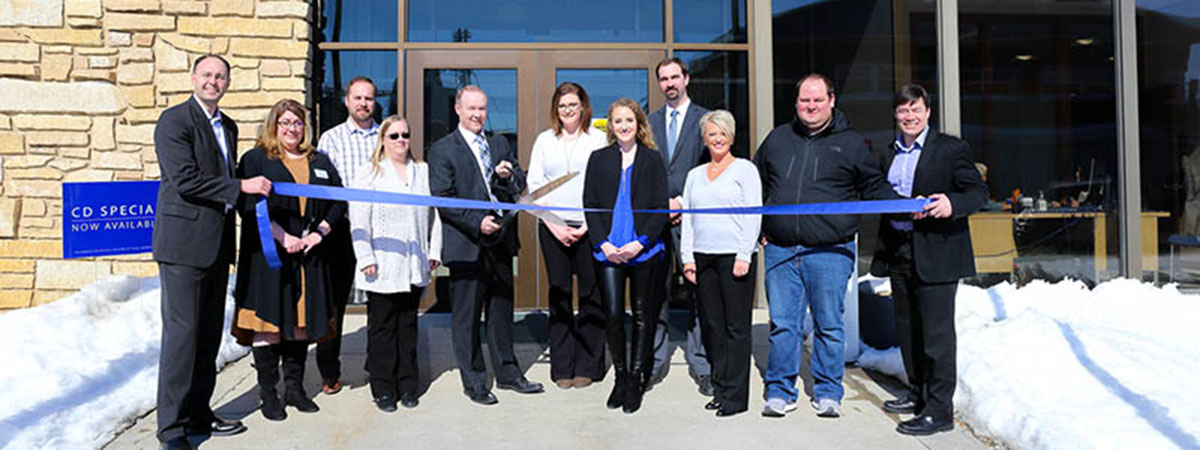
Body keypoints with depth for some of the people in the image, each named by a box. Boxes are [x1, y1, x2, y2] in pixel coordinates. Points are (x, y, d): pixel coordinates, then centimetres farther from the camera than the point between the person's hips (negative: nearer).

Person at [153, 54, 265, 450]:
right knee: (182, 331, -5)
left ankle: (198, 414, 23)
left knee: (210, 332, 12)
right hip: (184, 242, -8)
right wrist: (242, 187, -17)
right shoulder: (174, 120, -7)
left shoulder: (228, 126, 17)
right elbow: (185, 180, -18)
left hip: (217, 244, 8)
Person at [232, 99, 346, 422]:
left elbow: (339, 201, 10)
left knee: (301, 319, 7)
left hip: (310, 254, 4)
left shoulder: (320, 162, 16)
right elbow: (248, 205, -8)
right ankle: (268, 393, 6)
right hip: (268, 254, -4)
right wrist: (282, 237, -15)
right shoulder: (255, 160, 3)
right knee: (267, 320, -3)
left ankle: (294, 388, 18)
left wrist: (320, 232, -5)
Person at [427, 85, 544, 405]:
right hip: (466, 245, -5)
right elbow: (443, 199, -9)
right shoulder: (442, 150, -3)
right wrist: (477, 222, -19)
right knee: (466, 315, 3)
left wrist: (508, 177, -10)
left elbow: (521, 184, 13)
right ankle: (474, 382, 16)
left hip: (501, 239, 5)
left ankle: (507, 373, 27)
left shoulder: (500, 144, 14)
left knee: (502, 308, 14)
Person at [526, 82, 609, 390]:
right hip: (553, 228, 2)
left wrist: (588, 224, -9)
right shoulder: (544, 140, 12)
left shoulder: (598, 139, 4)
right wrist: (554, 225, -4)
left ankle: (587, 366, 10)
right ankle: (562, 367, 12)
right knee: (558, 295, 4)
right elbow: (534, 184, 7)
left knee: (590, 295, 0)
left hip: (589, 228, -2)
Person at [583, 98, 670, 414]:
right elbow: (590, 205, 7)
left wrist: (641, 242, -11)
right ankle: (620, 377, 15)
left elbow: (661, 207, 1)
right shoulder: (599, 159, 10)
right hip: (608, 250, 1)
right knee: (613, 315, -3)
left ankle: (636, 381, 16)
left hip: (645, 250, -1)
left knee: (642, 316, 5)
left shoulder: (652, 160, 5)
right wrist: (603, 243, -6)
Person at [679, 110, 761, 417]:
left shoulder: (745, 169, 5)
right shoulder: (695, 175, 18)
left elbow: (754, 215, -2)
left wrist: (744, 256, -11)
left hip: (735, 256, -5)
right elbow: (687, 218, 16)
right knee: (711, 326, 6)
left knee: (736, 326, -3)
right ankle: (719, 389, 15)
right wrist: (687, 257, 6)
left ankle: (735, 396, 1)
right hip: (702, 257, 5)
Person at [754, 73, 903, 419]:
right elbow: (756, 184, 21)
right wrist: (755, 226, 12)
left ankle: (828, 393, 19)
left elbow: (874, 187, 10)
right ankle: (779, 392, 16)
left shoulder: (850, 143, 6)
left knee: (829, 325, 5)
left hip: (830, 252, -2)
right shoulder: (777, 139, 12)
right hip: (780, 251, 2)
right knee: (782, 324, 5)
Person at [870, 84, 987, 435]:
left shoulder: (951, 148, -2)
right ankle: (918, 395, 30)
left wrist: (953, 204, -27)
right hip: (898, 252, 7)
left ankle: (940, 410, 3)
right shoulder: (889, 155, 15)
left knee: (936, 331, -4)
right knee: (907, 329, 14)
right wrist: (883, 254, 11)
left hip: (936, 252, -6)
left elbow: (979, 192, -6)